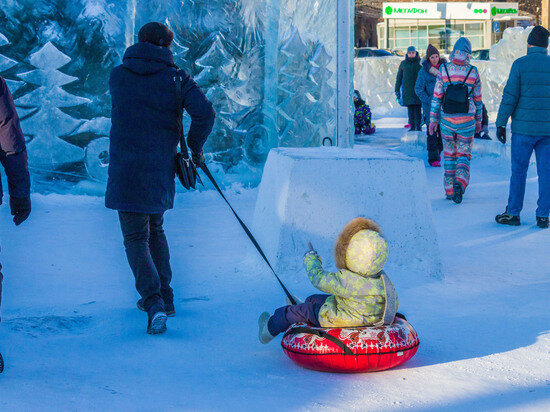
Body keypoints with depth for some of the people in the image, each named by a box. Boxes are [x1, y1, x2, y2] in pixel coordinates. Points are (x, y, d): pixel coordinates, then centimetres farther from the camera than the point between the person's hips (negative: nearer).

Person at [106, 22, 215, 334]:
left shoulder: (118, 75, 4)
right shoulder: (175, 78, -1)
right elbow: (205, 112, -13)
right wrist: (196, 147, 1)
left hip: (126, 169, -1)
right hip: (162, 168, 2)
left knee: (136, 238, 0)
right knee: (155, 230, 22)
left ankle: (154, 302, -18)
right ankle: (165, 298, 25)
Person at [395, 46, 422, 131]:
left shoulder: (420, 62, 3)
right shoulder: (403, 63, 10)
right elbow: (399, 77, 14)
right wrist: (397, 90, 10)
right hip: (407, 91, 2)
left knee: (417, 109, -8)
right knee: (410, 110, 2)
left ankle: (418, 126, -4)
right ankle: (412, 127, 7)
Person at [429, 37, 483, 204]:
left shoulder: (444, 70, -4)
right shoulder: (473, 72, -3)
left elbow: (437, 96, -4)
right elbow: (477, 99, 5)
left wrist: (433, 119, 2)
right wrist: (478, 120, 16)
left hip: (447, 121, 1)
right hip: (466, 121, -1)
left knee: (449, 154, 15)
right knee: (464, 155, 6)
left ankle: (449, 190, 17)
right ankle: (460, 182, -20)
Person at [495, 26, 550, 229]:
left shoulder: (520, 64, -6)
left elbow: (510, 96, -8)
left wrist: (501, 123, -2)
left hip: (524, 128, -2)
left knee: (519, 171, 6)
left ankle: (513, 213, 11)